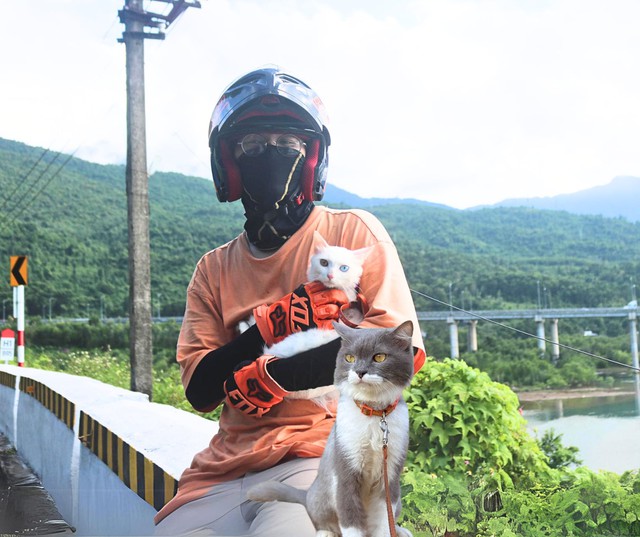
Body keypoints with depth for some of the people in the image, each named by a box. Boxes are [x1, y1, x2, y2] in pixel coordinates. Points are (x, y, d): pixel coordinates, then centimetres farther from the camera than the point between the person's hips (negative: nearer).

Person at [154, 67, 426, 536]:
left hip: (324, 456, -4)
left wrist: (270, 377, -12)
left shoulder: (354, 233, 3)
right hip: (227, 472, 5)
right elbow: (200, 390, 5)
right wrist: (267, 327, -12)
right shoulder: (214, 270, 14)